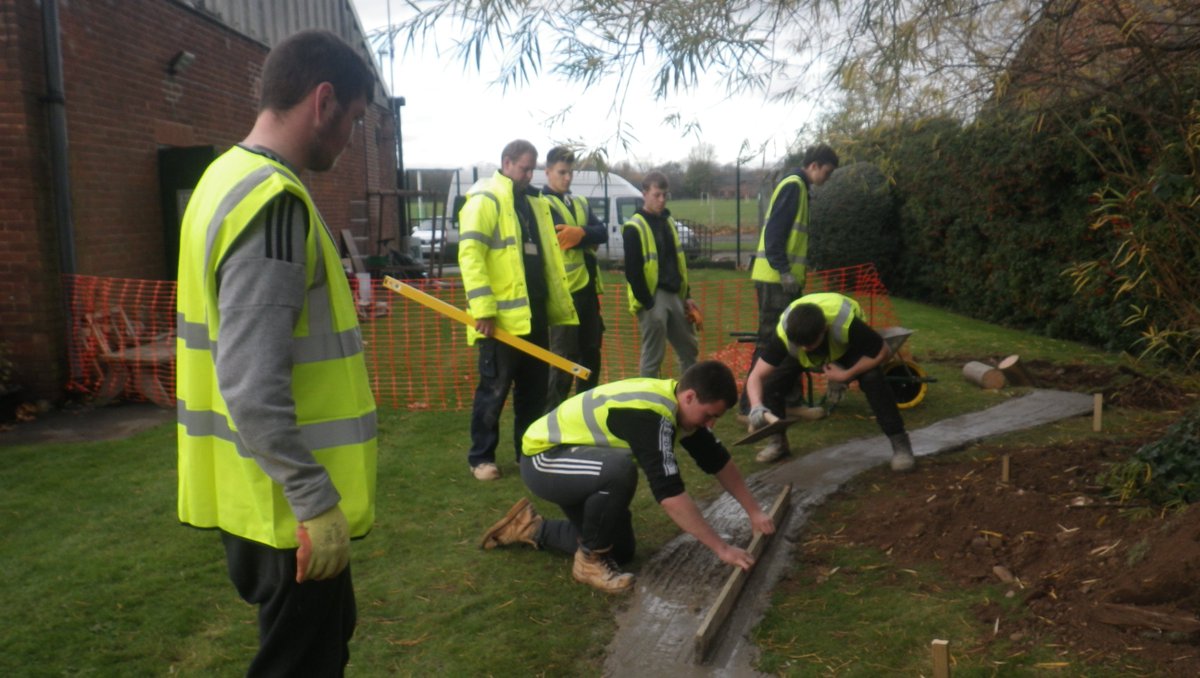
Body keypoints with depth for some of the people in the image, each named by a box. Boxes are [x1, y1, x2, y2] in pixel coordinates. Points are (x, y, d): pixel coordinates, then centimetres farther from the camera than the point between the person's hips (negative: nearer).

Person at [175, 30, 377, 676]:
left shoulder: (231, 178, 10)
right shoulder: (275, 200, -22)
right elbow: (252, 384, -28)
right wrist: (315, 501, -22)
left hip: (261, 491, 10)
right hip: (287, 502, -10)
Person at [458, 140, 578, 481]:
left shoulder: (535, 203, 18)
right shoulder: (484, 201, -8)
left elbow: (549, 258, 22)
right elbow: (470, 254, -17)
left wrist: (560, 304, 17)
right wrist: (483, 309, -24)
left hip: (535, 314, 8)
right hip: (502, 318, -8)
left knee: (535, 387, 13)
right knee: (494, 389, 1)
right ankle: (481, 457, 14)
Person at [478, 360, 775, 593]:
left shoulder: (678, 402, -3)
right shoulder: (650, 413, -32)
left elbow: (718, 460, 8)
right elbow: (669, 493, -35)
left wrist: (754, 512, 8)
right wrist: (721, 548, -29)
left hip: (573, 458, 9)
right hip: (543, 458, -9)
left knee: (621, 549, 11)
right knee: (619, 468, -37)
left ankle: (530, 528, 24)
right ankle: (589, 561, -13)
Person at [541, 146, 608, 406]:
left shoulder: (580, 203, 19)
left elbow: (602, 233, 4)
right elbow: (559, 236, -17)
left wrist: (580, 233, -13)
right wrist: (587, 237, -4)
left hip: (587, 285, 7)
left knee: (591, 351, 14)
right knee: (565, 355, -6)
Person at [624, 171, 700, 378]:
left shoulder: (669, 221, 14)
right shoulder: (634, 228, -11)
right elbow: (632, 272, -14)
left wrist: (686, 297, 15)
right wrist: (647, 304, -17)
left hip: (674, 295, 8)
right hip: (652, 299, -8)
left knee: (690, 349, 14)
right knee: (652, 357, -2)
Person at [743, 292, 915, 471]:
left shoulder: (846, 323, -44)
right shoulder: (783, 333, -39)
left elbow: (883, 353, -28)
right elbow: (756, 376, -36)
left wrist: (846, 375, -32)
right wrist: (757, 407, -55)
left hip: (846, 347, -2)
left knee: (872, 378, -30)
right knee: (772, 379, -20)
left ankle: (900, 443, -15)